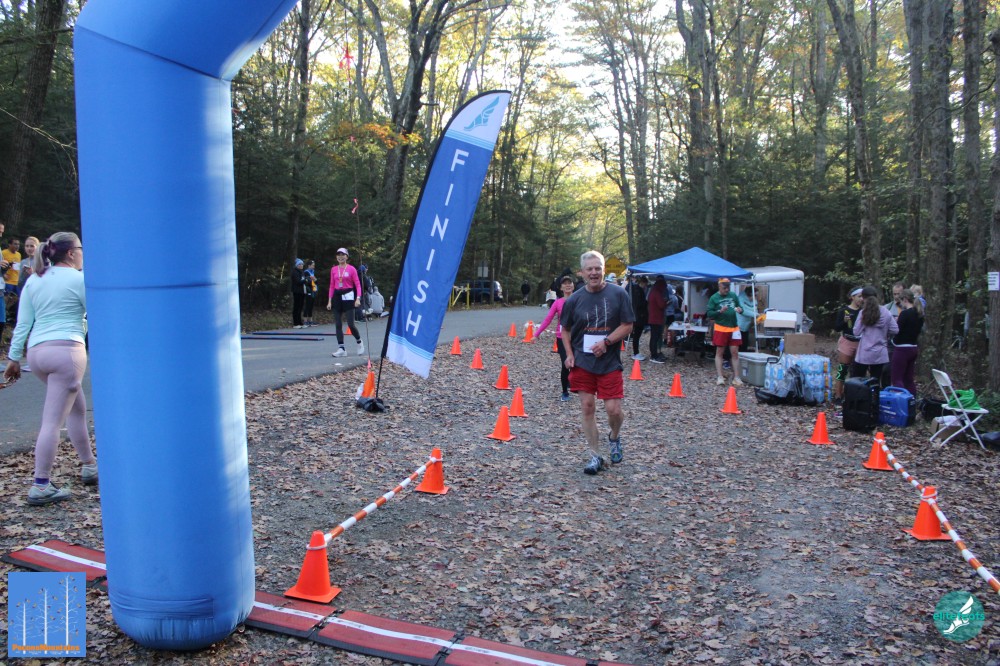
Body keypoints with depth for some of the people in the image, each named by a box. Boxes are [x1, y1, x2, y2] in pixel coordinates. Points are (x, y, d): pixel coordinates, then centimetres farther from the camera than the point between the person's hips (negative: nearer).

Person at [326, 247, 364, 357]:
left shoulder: (351, 269, -2)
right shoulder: (333, 270, 9)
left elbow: (357, 284, -3)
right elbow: (332, 286, 13)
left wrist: (358, 298, -15)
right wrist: (330, 301, 9)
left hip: (348, 296, -4)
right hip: (337, 297, 4)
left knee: (351, 324, -7)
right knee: (338, 324, 0)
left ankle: (359, 342, 18)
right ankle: (342, 349, 4)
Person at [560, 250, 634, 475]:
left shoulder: (618, 294, -4)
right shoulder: (574, 299, 1)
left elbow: (627, 326, -2)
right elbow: (565, 329, 12)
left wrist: (606, 342, -15)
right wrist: (569, 354, 0)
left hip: (610, 362, -2)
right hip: (582, 363, 2)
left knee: (613, 409, -4)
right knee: (587, 408, 3)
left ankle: (614, 438, 30)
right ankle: (595, 457, 15)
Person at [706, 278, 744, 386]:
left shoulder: (733, 296, 6)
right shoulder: (714, 298, -3)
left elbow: (740, 306, 17)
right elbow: (709, 313, -5)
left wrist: (740, 309, -7)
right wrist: (720, 311, -21)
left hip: (734, 328, 3)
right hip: (720, 328, -3)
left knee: (735, 352, 3)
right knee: (719, 352, 3)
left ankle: (736, 377, 8)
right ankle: (720, 377, 8)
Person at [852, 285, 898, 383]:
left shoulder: (863, 312, -9)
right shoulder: (886, 312, -1)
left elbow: (856, 332, -9)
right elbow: (895, 330, -2)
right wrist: (883, 332, 15)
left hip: (864, 354, -2)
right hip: (880, 354, 3)